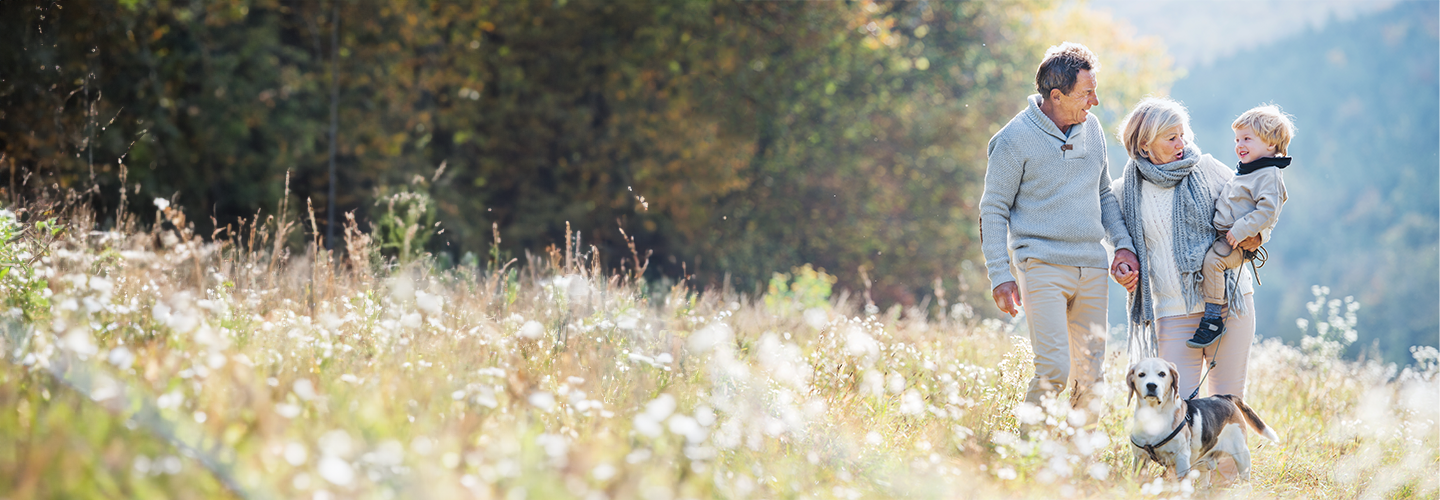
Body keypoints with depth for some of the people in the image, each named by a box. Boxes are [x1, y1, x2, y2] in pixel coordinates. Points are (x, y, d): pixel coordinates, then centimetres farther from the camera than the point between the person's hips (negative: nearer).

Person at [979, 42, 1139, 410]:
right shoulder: (1016, 138, -8)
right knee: (1054, 370, -16)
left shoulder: (1091, 127, 10)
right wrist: (1000, 276, -10)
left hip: (1091, 268, 6)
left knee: (1091, 373, 5)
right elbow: (993, 210, -4)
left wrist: (1123, 243, 9)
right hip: (1042, 266, -6)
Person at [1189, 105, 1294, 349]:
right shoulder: (1246, 173, 20)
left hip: (1241, 243, -11)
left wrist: (1240, 230, -26)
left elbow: (1267, 211, -23)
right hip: (1224, 236, 11)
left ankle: (1213, 320, -27)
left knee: (1212, 259, -31)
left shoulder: (1269, 176, -12)